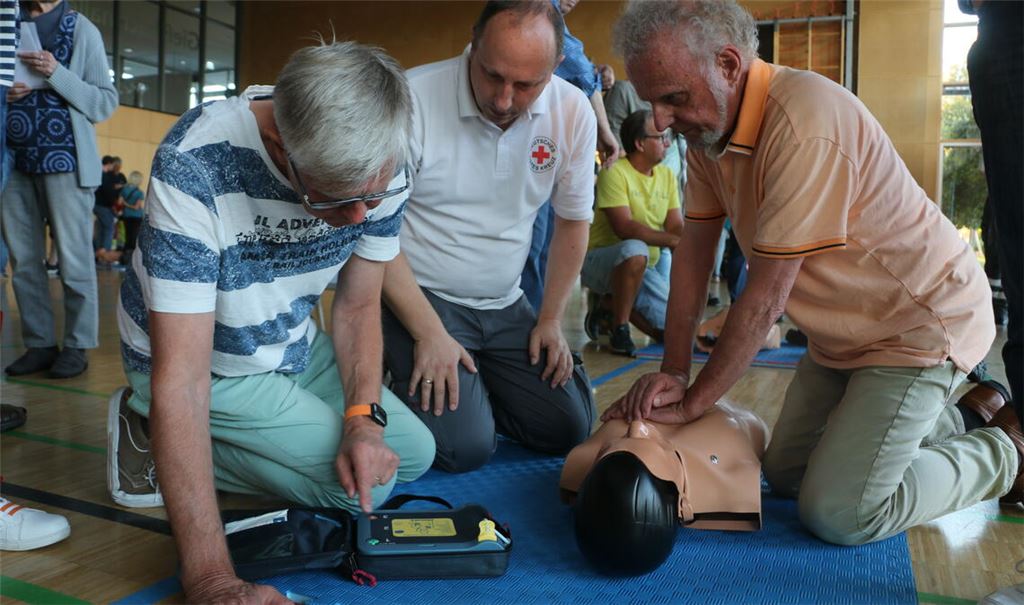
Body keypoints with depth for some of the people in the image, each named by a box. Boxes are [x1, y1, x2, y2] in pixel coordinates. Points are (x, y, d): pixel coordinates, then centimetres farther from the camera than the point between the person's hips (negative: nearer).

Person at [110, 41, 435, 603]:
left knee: (413, 453, 9)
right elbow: (182, 376, -37)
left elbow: (358, 304, -6)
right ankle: (156, 442, 1)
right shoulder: (194, 165, -36)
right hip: (203, 363, -6)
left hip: (295, 346, 6)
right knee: (361, 488, -16)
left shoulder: (380, 169, -19)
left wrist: (364, 416, -22)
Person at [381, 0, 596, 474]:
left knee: (570, 428, 2)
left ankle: (471, 390, 23)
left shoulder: (573, 112, -6)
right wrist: (430, 332, -17)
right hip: (419, 296, -4)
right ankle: (412, 383, 14)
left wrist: (551, 320, 4)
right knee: (466, 447, -16)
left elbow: (573, 221, 7)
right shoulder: (413, 98, -19)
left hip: (505, 305, 5)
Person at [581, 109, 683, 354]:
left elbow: (676, 227, 0)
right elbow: (624, 228, -27)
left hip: (646, 268, 7)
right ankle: (619, 328, -21)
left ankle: (614, 307, 17)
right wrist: (674, 240, -33)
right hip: (601, 259, -6)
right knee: (635, 250, -41)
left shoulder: (667, 175, 6)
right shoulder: (615, 173, -16)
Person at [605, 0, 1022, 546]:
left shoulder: (805, 123, -31)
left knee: (837, 514, -12)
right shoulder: (707, 123, -4)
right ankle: (943, 420, 29)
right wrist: (673, 372, -9)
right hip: (843, 333, 8)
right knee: (784, 475, 13)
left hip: (920, 322, -8)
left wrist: (691, 404, -18)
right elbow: (694, 252, -3)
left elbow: (766, 299, -28)